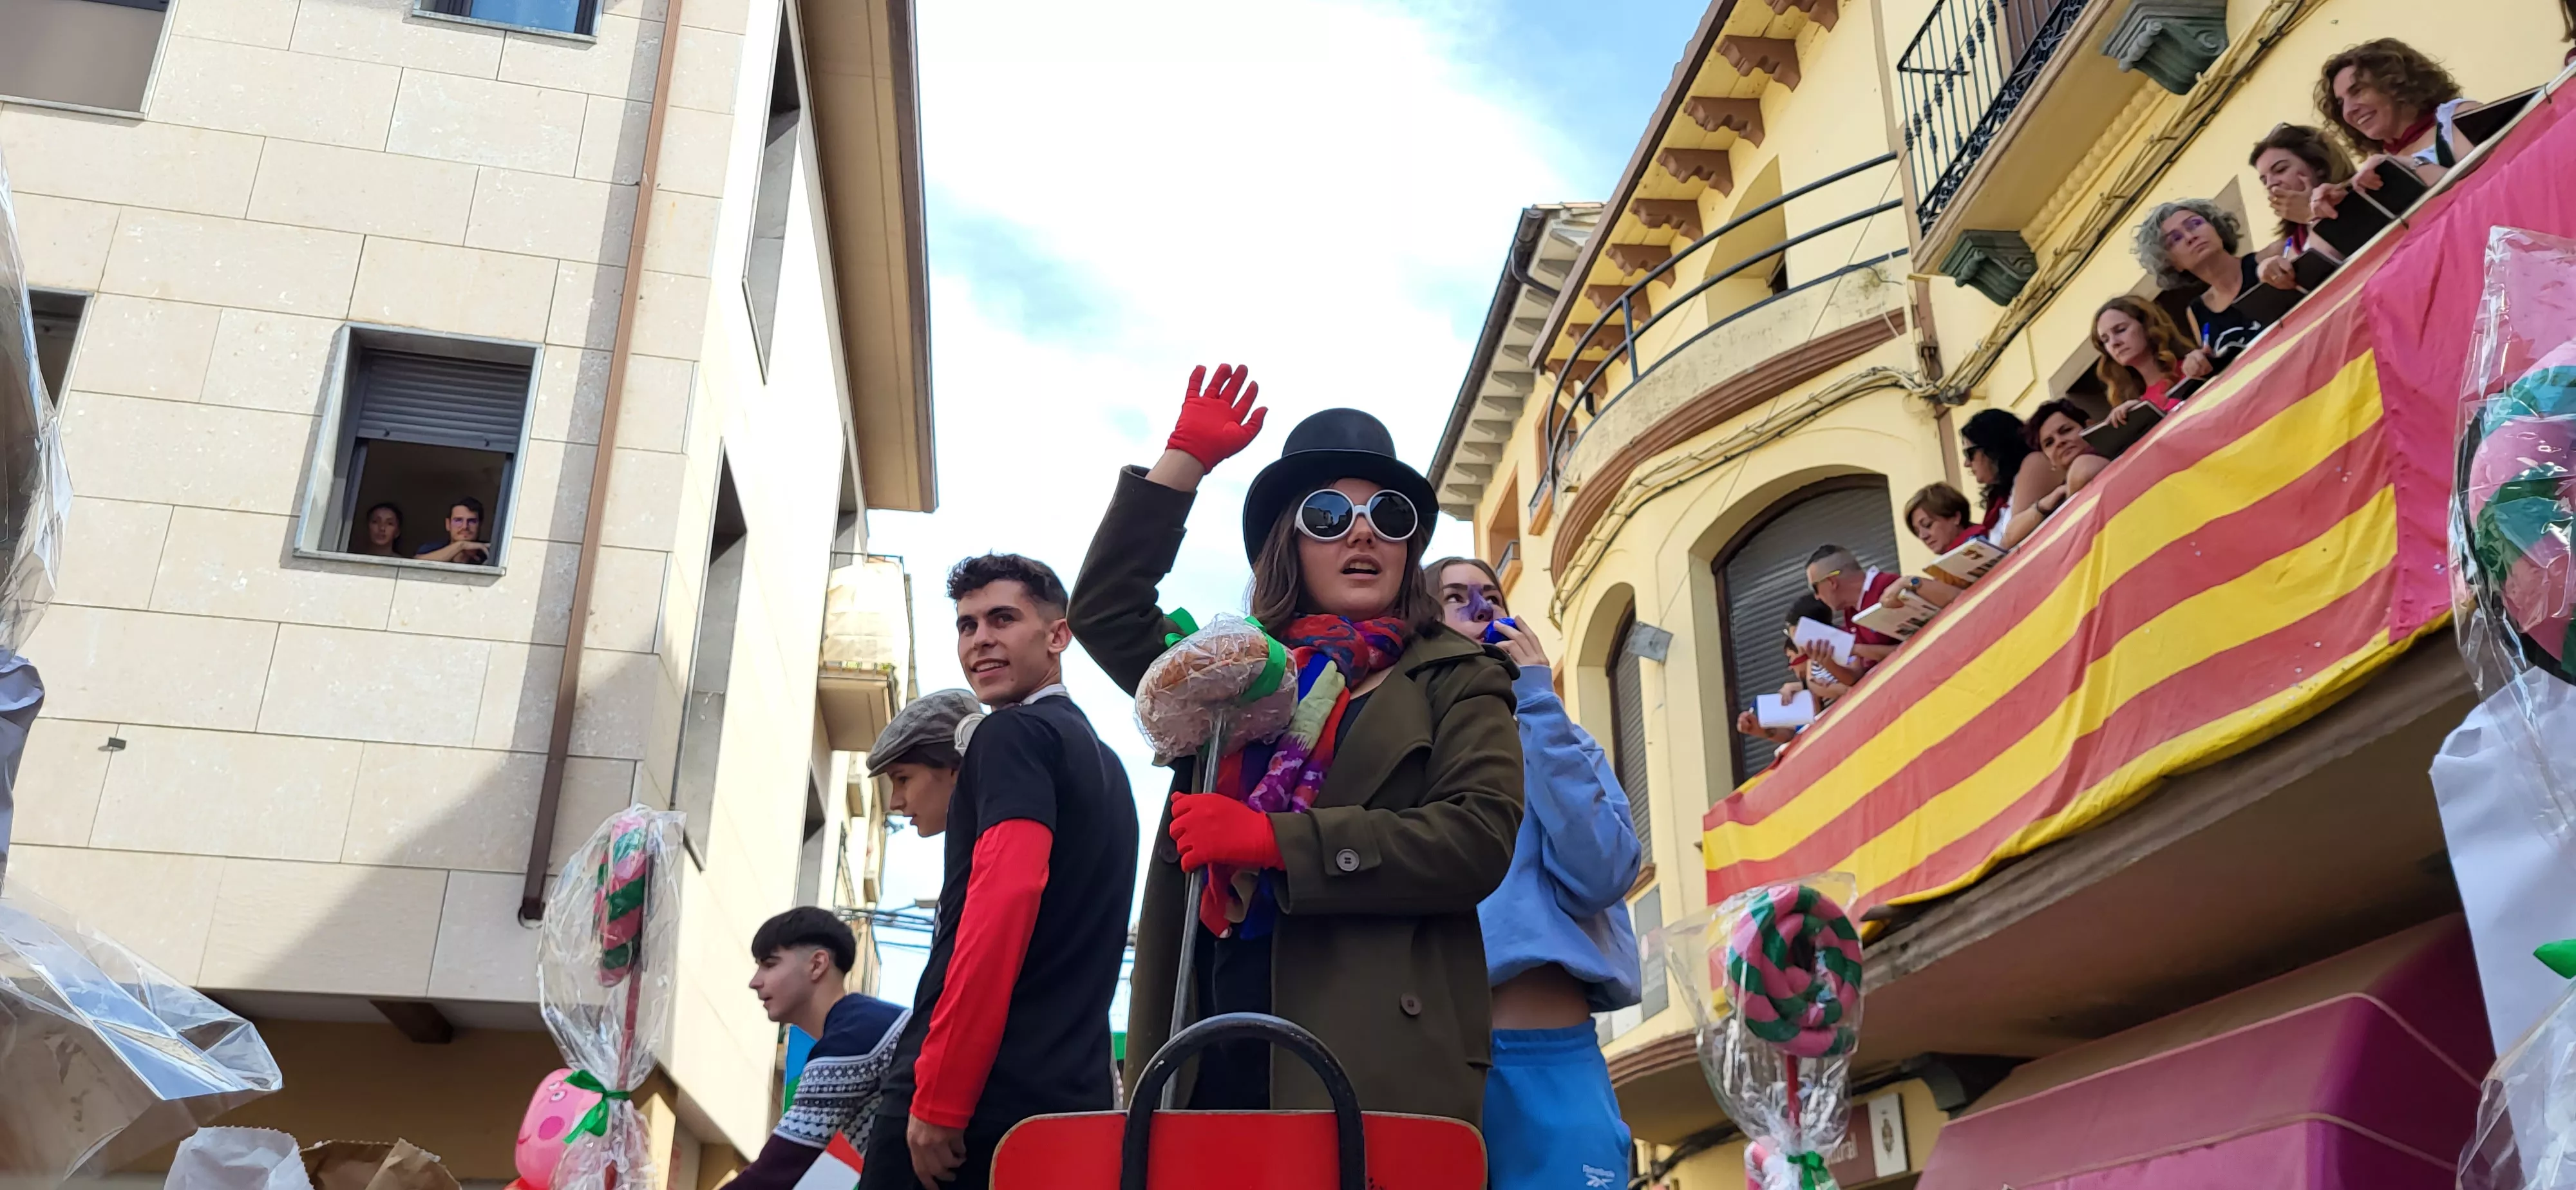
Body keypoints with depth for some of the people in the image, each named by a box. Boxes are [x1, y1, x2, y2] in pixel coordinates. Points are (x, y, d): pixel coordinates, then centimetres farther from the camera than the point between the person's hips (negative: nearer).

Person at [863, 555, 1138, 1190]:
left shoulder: (1015, 733, -6)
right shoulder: (1103, 760, 21)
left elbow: (1005, 898, -20)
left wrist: (936, 1095, -19)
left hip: (987, 1092, -9)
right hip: (1074, 1094, 9)